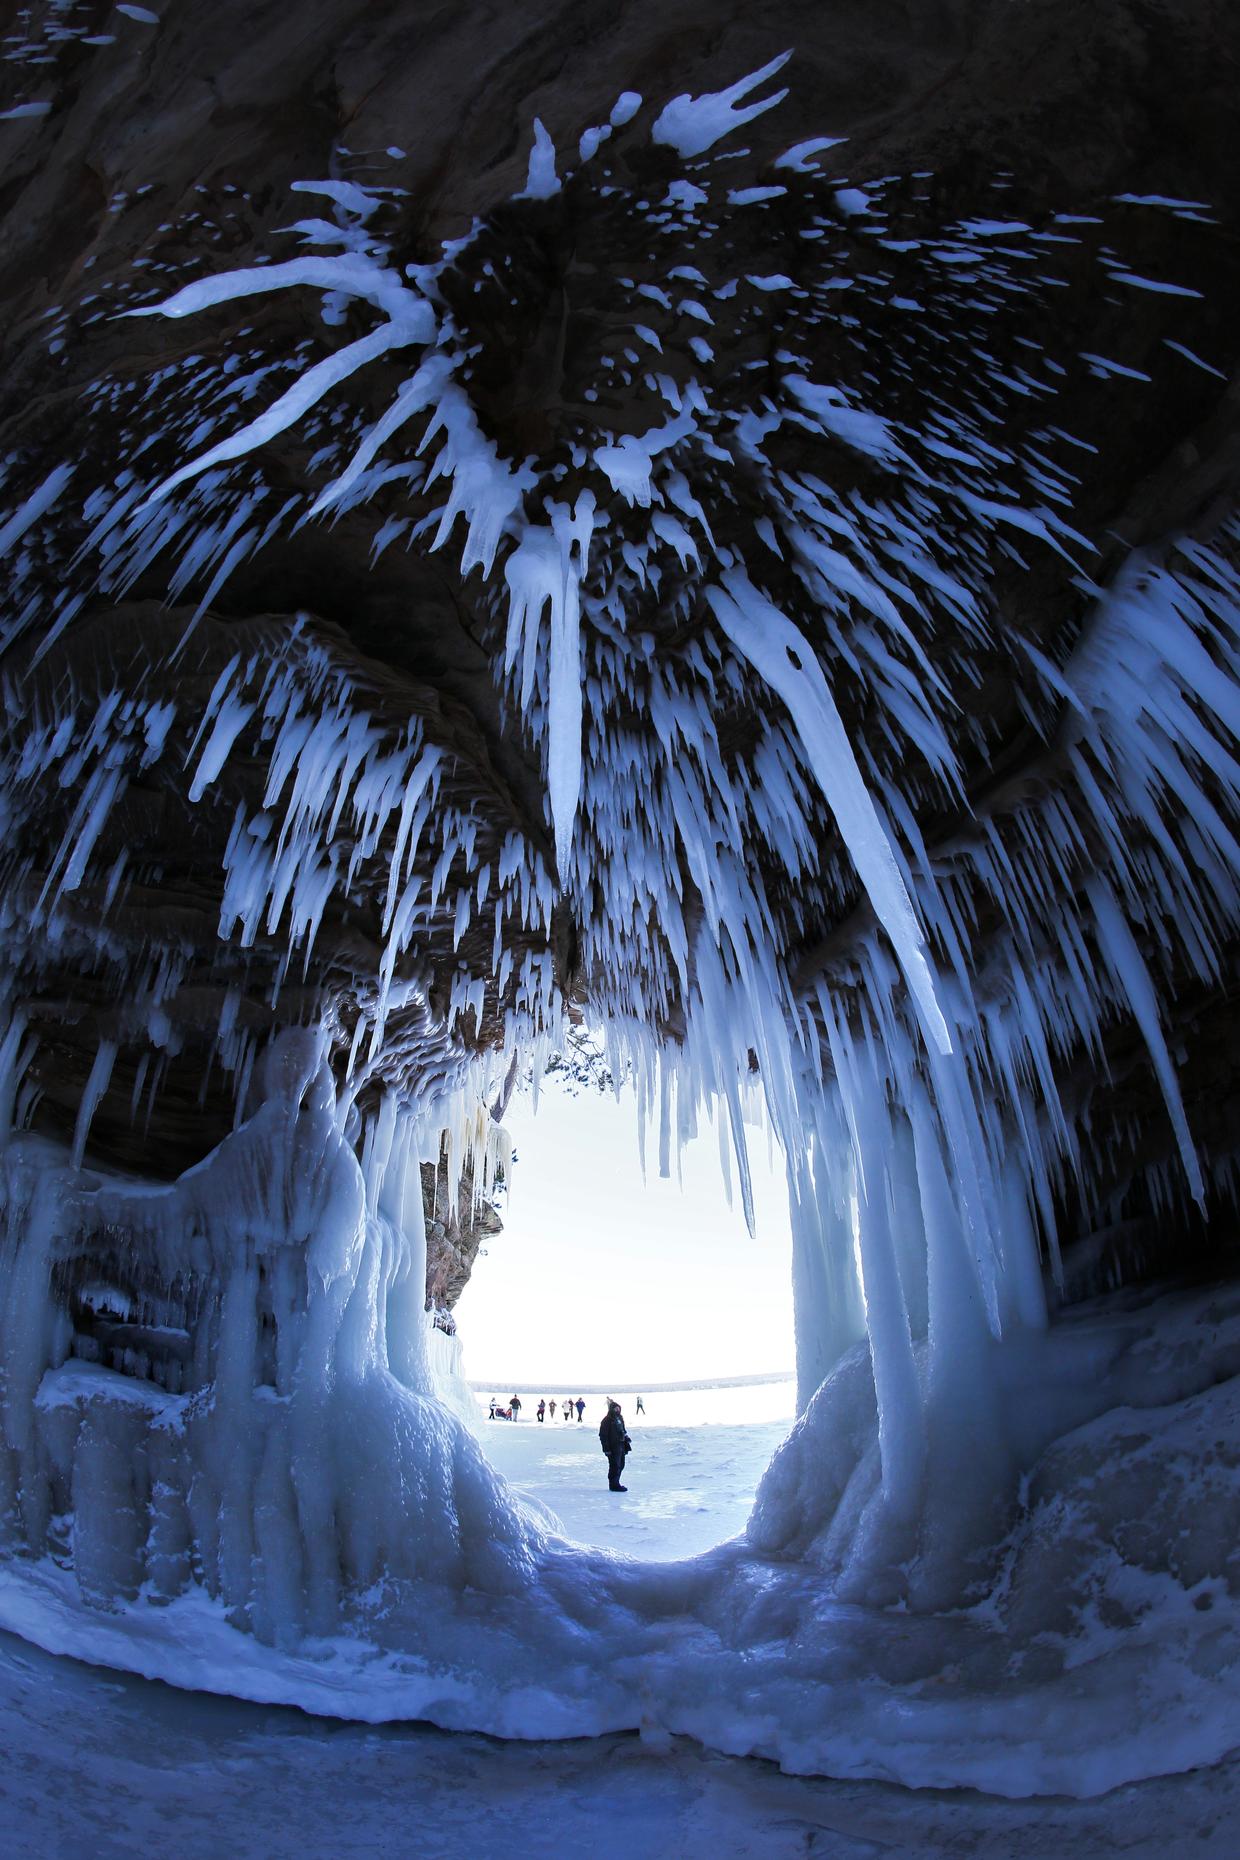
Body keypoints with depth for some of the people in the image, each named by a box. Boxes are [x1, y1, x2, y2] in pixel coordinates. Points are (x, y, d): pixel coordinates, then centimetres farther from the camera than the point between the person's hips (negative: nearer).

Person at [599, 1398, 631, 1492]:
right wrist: (606, 1448, -18)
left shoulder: (620, 1417, 12)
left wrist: (626, 1438, 14)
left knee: (621, 1465, 14)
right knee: (615, 1466, -5)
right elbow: (603, 1435, -16)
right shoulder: (607, 1420, -14)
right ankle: (614, 1485, 5)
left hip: (621, 1446, 9)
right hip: (613, 1448, -9)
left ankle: (615, 1483, 26)